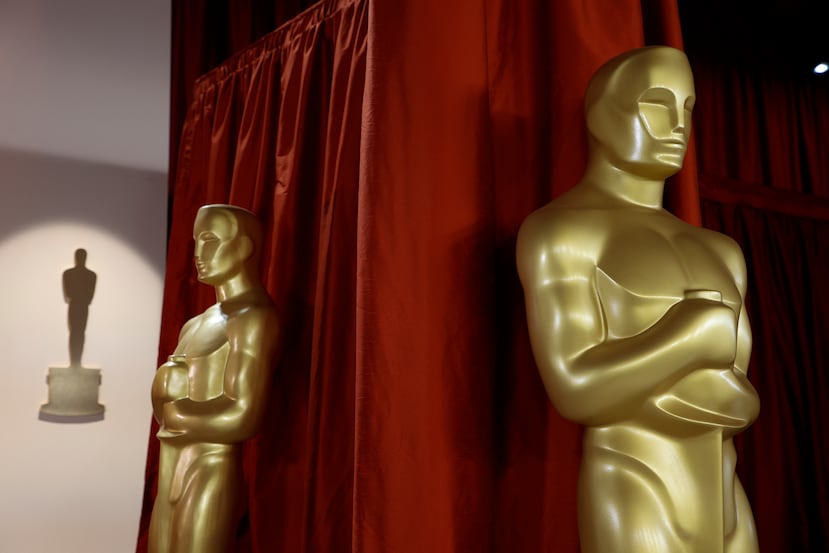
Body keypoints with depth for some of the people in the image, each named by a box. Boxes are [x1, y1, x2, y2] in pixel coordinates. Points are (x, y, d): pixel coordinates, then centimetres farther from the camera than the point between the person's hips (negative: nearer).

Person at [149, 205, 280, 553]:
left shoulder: (253, 318, -10)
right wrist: (167, 385, -10)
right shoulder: (197, 324, 19)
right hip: (170, 489, 9)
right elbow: (163, 395, 12)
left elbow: (243, 417, -20)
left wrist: (172, 414, -6)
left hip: (211, 483, -9)